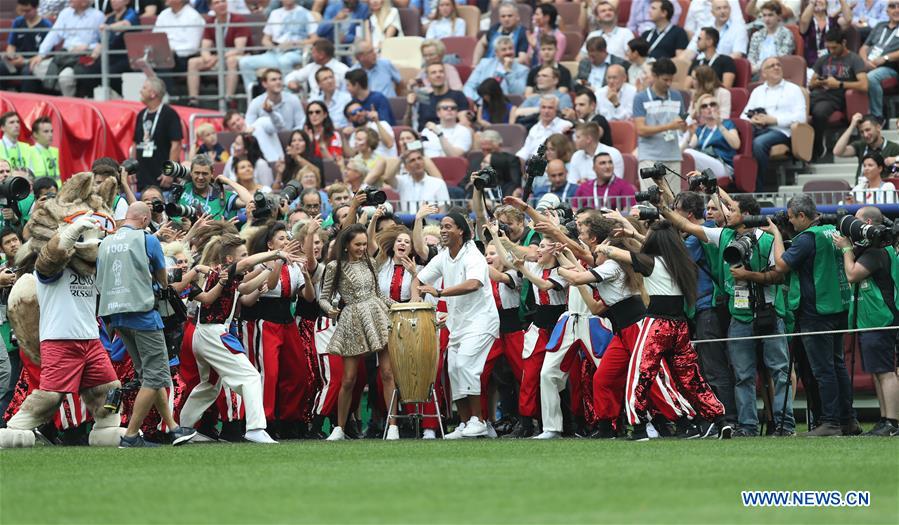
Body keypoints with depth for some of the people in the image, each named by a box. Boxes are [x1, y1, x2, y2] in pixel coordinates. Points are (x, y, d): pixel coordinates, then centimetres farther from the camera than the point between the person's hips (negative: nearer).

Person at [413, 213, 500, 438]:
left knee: (465, 363, -21)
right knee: (453, 369, 4)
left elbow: (472, 284, -34)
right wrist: (415, 295, -9)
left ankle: (478, 420, -16)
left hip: (479, 320, -8)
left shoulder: (473, 256, -16)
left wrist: (439, 292, -37)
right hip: (457, 322, 8)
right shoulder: (442, 258, 7)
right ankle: (465, 424, 10)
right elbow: (419, 279, 14)